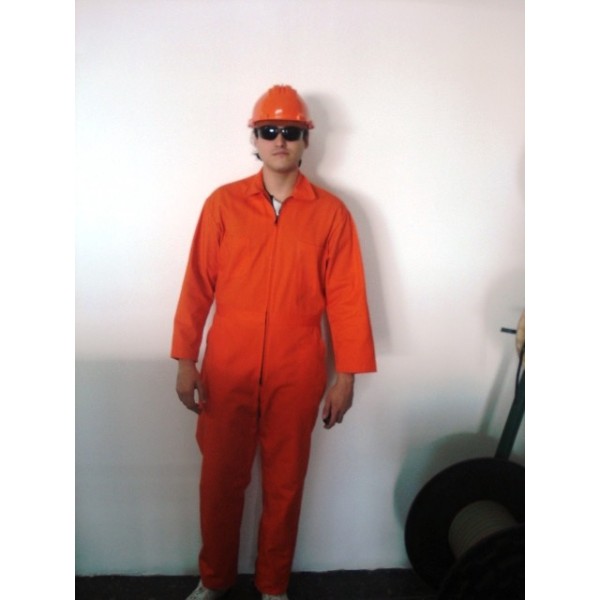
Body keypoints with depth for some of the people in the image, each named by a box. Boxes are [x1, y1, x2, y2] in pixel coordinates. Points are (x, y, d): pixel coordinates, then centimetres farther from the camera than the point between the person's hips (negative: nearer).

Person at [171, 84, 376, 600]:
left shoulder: (331, 213, 0)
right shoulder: (223, 204, 1)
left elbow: (345, 296, -1)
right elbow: (198, 285, 1)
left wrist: (346, 374, -3)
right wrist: (186, 361, -1)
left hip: (297, 374, 0)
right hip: (226, 370, 1)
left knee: (285, 484, 13)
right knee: (220, 480, 14)